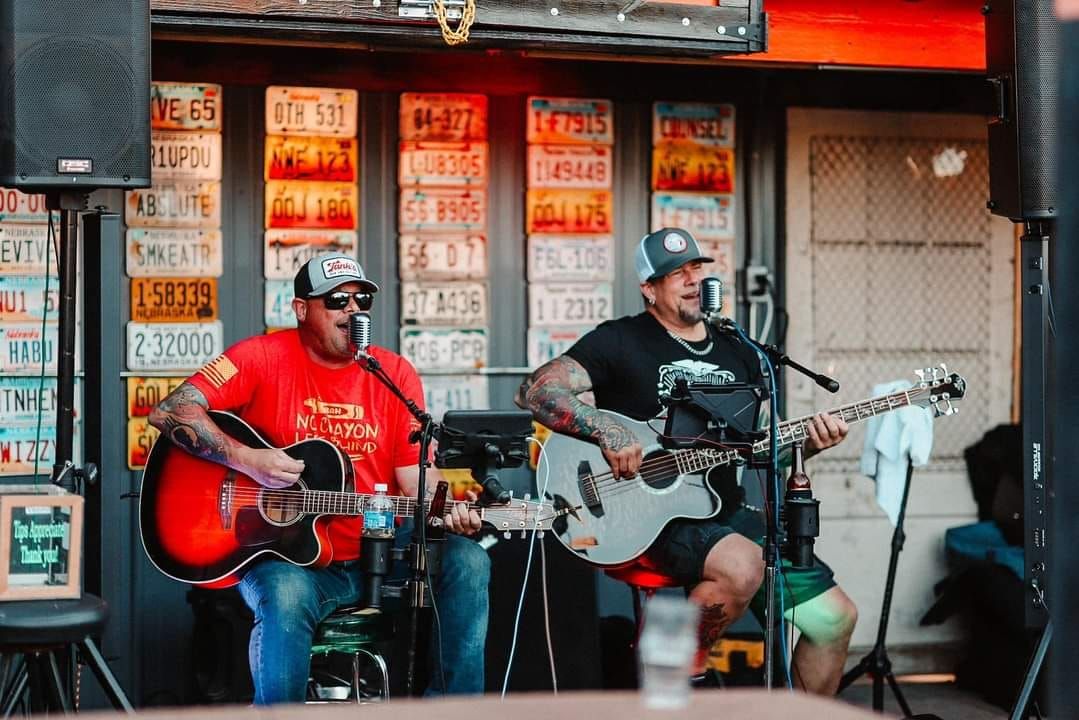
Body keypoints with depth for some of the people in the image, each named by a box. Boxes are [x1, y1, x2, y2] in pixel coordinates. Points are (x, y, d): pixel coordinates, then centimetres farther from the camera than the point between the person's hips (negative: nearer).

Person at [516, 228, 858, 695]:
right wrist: (606, 431, -25)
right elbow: (535, 391, -12)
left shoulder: (738, 354, 14)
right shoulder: (621, 341, -4)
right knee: (743, 567, -35)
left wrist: (807, 442, -4)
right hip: (653, 516, -6)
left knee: (835, 617, 0)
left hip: (725, 513, 6)